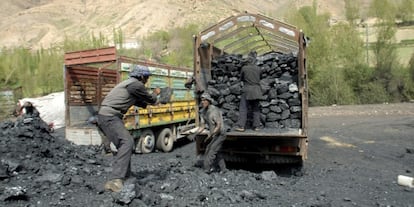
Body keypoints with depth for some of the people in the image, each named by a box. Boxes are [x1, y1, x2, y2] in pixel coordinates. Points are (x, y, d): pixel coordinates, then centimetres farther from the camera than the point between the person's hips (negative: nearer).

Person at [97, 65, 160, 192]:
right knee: (127, 142, -21)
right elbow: (151, 100, 2)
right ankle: (115, 181, -30)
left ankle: (125, 176, 23)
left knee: (124, 144, 16)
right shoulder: (136, 84, -9)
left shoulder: (129, 83, 22)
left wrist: (152, 100, 37)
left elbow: (140, 102, 31)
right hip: (110, 116, -11)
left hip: (105, 115, 11)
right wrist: (155, 93, 22)